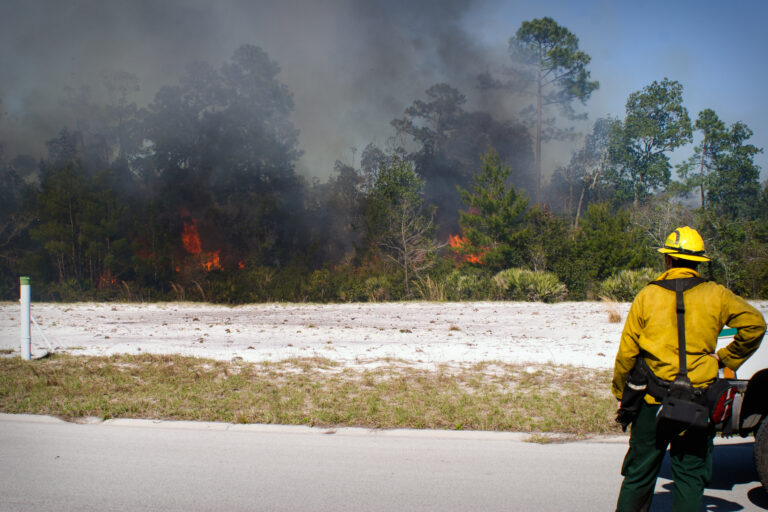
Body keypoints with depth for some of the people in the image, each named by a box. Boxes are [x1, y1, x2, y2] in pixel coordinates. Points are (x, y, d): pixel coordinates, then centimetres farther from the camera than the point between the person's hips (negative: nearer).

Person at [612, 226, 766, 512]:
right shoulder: (714, 294, -1)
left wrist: (620, 393, 10)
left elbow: (626, 352, -1)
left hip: (653, 402, 0)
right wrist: (727, 358, 6)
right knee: (691, 478, 8)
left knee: (639, 475, 11)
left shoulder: (648, 295, -2)